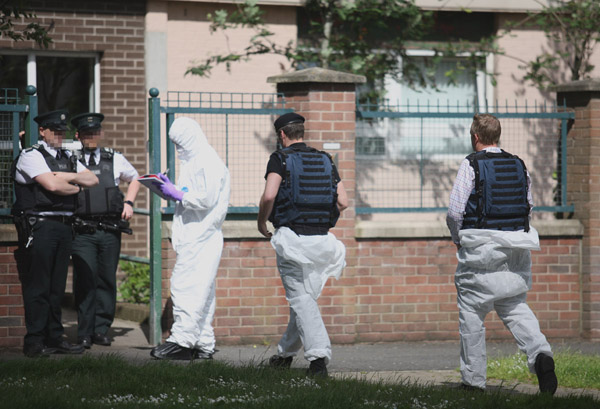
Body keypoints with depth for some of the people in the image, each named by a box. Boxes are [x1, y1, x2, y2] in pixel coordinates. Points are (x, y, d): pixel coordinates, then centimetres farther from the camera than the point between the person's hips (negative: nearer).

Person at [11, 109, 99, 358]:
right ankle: (34, 342, -6)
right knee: (37, 286, -7)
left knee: (57, 286, 9)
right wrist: (77, 187, 0)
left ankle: (54, 337, 14)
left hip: (63, 225, 7)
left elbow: (92, 180, 11)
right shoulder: (31, 156, -5)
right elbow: (52, 185, -17)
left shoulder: (67, 158, 19)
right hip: (39, 225, -7)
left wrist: (66, 177, -5)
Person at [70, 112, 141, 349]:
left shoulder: (115, 160, 12)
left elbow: (134, 179, 29)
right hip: (83, 231, -2)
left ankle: (101, 329, 13)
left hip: (110, 231, 2)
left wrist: (129, 202, 15)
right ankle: (85, 333, -2)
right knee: (85, 281, -7)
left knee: (107, 280, 4)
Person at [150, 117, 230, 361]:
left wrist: (176, 194, -12)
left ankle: (182, 340, -17)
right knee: (201, 290, 9)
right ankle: (204, 345, 11)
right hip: (193, 236, 10)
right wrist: (171, 188, 11)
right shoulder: (194, 162, 21)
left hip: (200, 235, -10)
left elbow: (207, 198, -19)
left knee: (184, 285, -14)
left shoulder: (209, 163, -11)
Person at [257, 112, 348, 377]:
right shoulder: (324, 161, 13)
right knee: (306, 297, 16)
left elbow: (269, 196, -17)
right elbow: (343, 201, 7)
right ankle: (286, 353, 27)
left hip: (291, 237, -5)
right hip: (321, 238, 5)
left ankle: (318, 354, -21)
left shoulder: (280, 159, -2)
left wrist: (261, 222, -1)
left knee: (301, 300, -6)